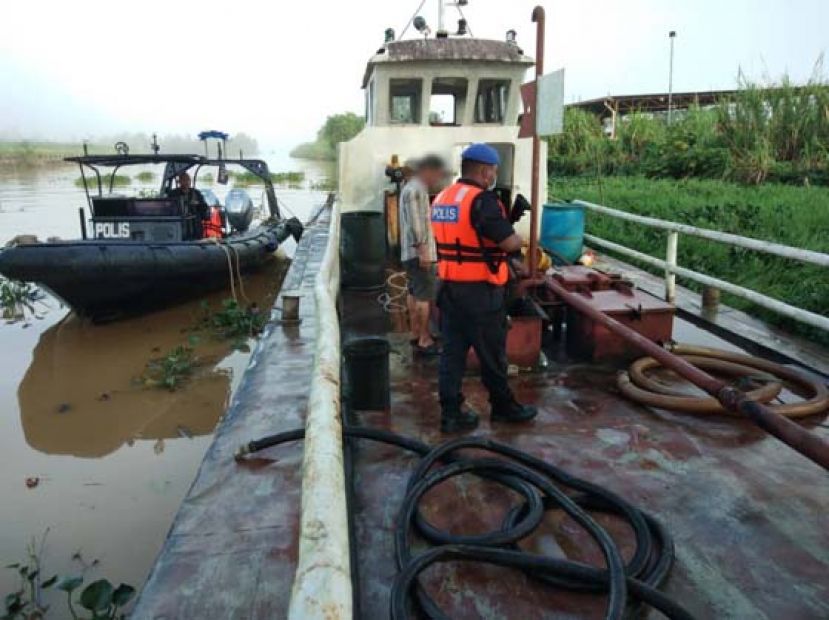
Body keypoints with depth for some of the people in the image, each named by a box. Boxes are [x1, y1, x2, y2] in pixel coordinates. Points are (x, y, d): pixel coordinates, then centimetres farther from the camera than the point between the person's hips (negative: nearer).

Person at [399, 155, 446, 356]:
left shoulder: (412, 188, 20)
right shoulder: (416, 190, -15)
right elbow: (416, 224, -22)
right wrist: (423, 250, -24)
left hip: (410, 252, 11)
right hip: (419, 253, -11)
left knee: (414, 293, 14)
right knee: (425, 296, -8)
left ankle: (416, 334, 22)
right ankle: (425, 341, -5)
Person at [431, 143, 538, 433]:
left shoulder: (441, 198, 10)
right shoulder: (482, 200, -17)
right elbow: (509, 242, -20)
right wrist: (520, 238, 2)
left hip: (449, 286, 7)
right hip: (480, 290, -7)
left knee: (452, 350, 11)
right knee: (491, 352, 8)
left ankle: (451, 413, 15)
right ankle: (503, 406, 25)